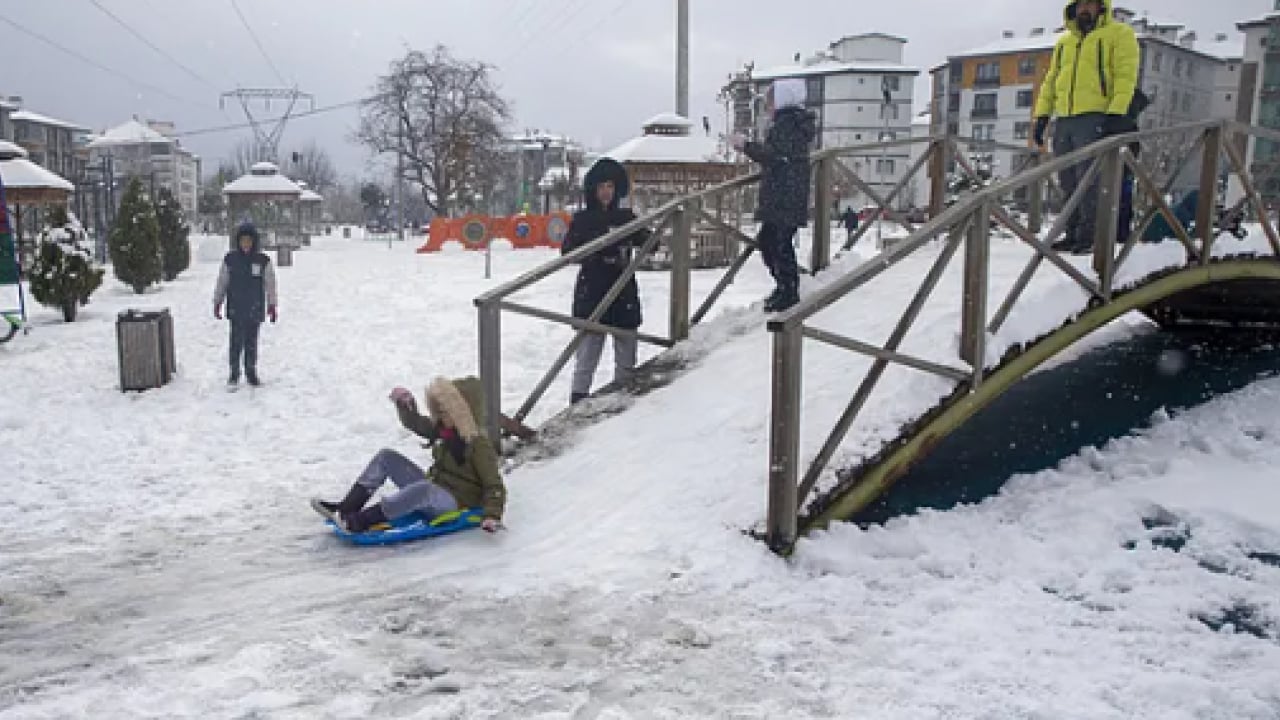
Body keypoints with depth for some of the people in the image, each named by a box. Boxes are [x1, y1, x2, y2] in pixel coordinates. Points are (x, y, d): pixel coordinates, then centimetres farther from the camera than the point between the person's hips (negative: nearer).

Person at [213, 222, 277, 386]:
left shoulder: (263, 260, 0)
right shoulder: (230, 259, 1)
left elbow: (270, 284, 4)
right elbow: (222, 282, 8)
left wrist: (272, 305, 1)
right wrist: (217, 303, 7)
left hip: (255, 309, 1)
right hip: (235, 309, 0)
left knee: (251, 343, 8)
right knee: (236, 342, -3)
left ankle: (251, 373, 20)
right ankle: (234, 373, 9)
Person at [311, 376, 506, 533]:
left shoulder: (479, 445, -19)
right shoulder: (443, 430, 5)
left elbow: (494, 485, -20)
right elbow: (415, 423, 18)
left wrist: (492, 515, -34)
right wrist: (405, 404, -1)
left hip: (455, 503, -9)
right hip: (431, 488, 9)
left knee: (424, 488, -43)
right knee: (386, 457, 4)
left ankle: (360, 521, -42)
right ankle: (347, 507, -6)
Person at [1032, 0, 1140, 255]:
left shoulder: (1119, 34, 4)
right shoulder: (1064, 42, 23)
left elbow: (1125, 75, -7)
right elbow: (1051, 81, 24)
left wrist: (1116, 112, -19)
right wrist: (1042, 115, 13)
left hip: (1094, 118, -6)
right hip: (1064, 120, 6)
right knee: (1069, 181, 5)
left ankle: (1089, 235, -10)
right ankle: (1073, 234, 10)